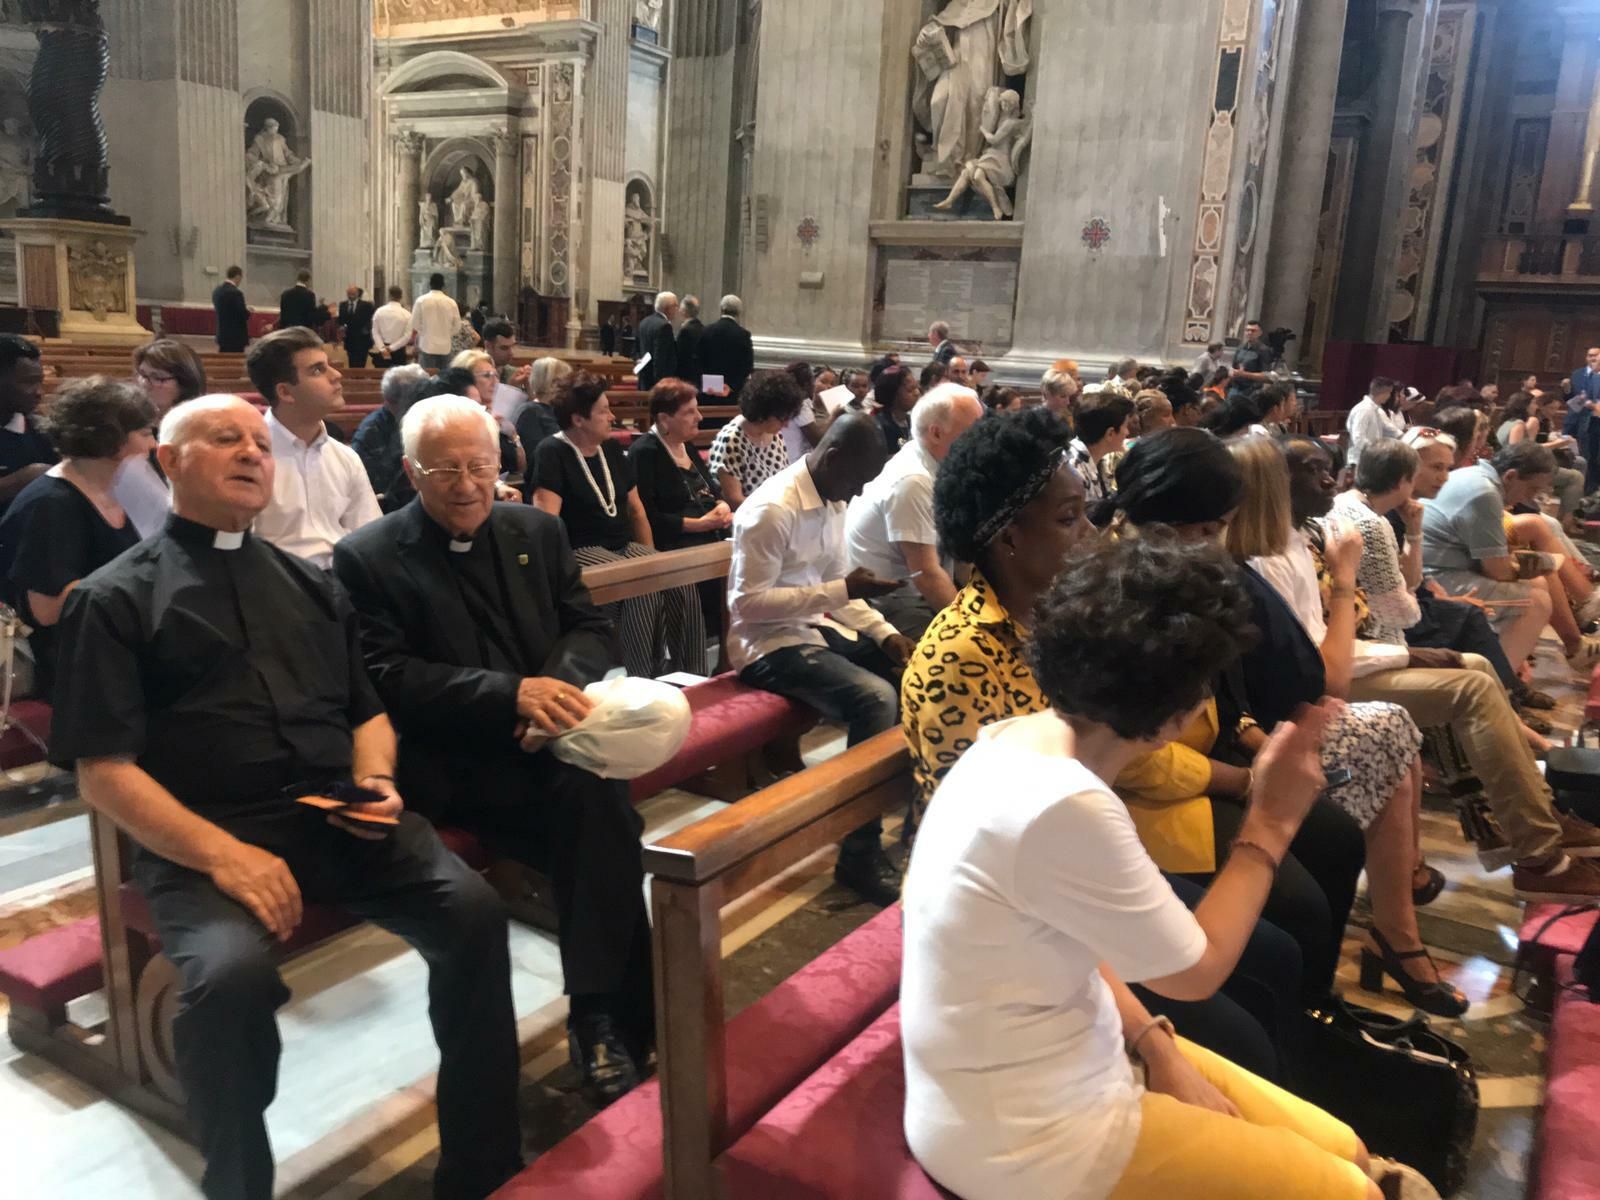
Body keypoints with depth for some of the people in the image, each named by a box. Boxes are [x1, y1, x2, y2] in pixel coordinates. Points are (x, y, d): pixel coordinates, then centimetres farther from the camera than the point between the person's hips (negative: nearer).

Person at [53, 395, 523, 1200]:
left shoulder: (309, 585, 21)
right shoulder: (116, 598, 5)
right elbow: (104, 771, -3)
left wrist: (375, 782, 1)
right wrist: (222, 852, -17)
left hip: (339, 817, 4)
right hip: (202, 839, -3)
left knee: (473, 912, -21)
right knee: (232, 972, -33)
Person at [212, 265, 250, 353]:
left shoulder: (216, 290, 7)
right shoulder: (235, 293, -19)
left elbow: (216, 309, 16)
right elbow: (243, 315, -19)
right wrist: (247, 310, 4)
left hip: (222, 335, 8)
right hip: (235, 337, -8)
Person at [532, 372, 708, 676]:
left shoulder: (611, 448, 14)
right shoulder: (552, 453, -8)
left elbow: (636, 510, 18)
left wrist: (650, 557, 9)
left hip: (626, 546, 7)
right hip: (584, 549, -7)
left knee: (681, 583, -19)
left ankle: (693, 675, -11)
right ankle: (645, 680, -22)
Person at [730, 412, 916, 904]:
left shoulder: (832, 500, 7)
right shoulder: (773, 509, -20)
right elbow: (749, 603, -23)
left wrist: (884, 632, -1)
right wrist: (842, 591, -25)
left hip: (819, 628, 9)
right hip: (771, 644, -9)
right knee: (876, 698, -27)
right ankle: (861, 855, -17)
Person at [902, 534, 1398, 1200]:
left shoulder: (1030, 740, -3)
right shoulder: (1062, 807, -31)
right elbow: (1196, 969, -16)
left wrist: (1157, 1047, -1)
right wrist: (1272, 822, -8)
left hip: (1064, 1070, 8)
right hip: (1027, 1138, -8)